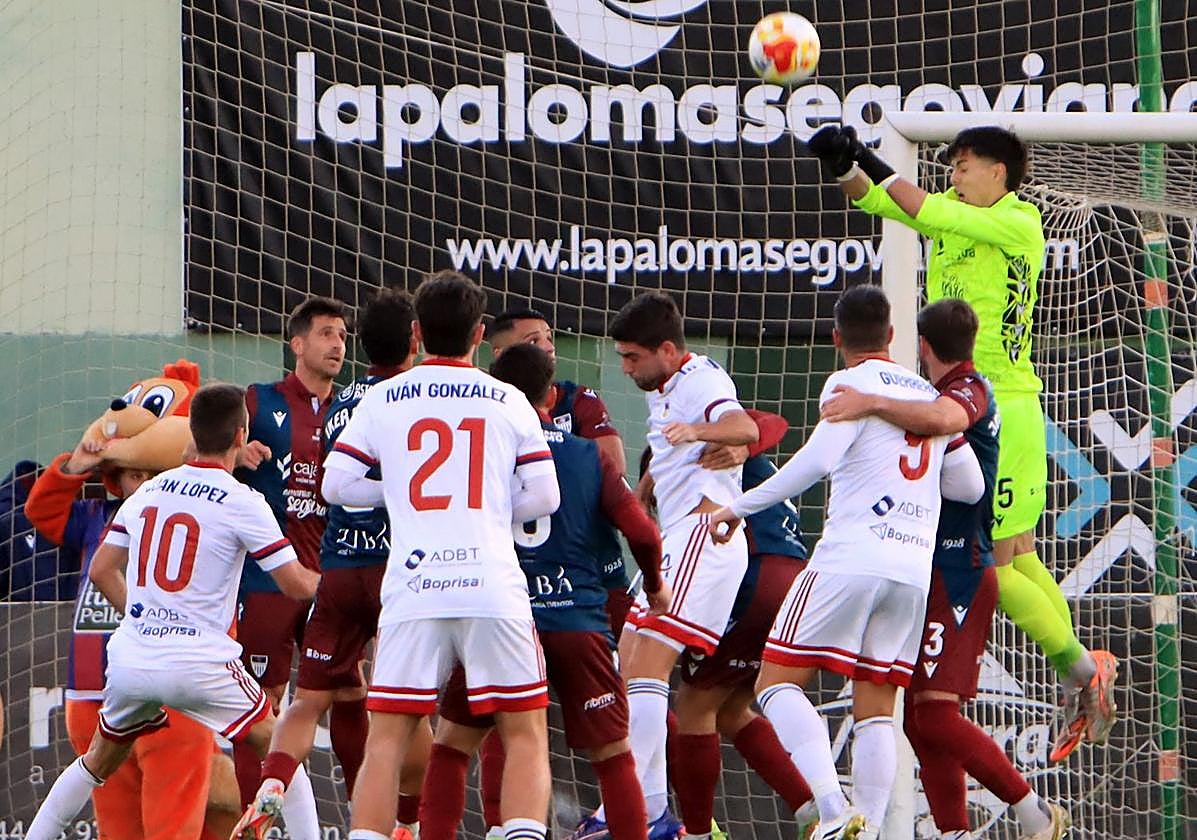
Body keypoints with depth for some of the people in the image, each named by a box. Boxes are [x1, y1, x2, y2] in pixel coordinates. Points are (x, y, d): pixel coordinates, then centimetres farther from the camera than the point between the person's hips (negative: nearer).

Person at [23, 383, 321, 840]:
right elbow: (296, 584, -3)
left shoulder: (147, 491, 10)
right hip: (198, 663, -5)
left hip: (131, 660, 5)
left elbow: (100, 571, 15)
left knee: (97, 764, 25)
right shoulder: (242, 502, -6)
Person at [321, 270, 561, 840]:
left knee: (387, 738, 5)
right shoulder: (509, 401, 8)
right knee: (524, 731, 7)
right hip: (493, 588, -1)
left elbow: (337, 483, 9)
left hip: (411, 588, 1)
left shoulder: (382, 400, 9)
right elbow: (544, 497, 6)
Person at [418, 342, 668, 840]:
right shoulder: (588, 456, 7)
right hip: (578, 623, 1)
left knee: (451, 744, 10)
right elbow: (642, 532, 3)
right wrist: (656, 587, 21)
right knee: (613, 756, 9)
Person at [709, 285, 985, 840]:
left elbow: (819, 458, -16)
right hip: (915, 569, 6)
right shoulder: (931, 396, 19)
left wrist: (742, 506, -12)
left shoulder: (853, 382, 0)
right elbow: (971, 486, 25)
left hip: (852, 559, -6)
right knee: (875, 710, 10)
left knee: (777, 684, -2)